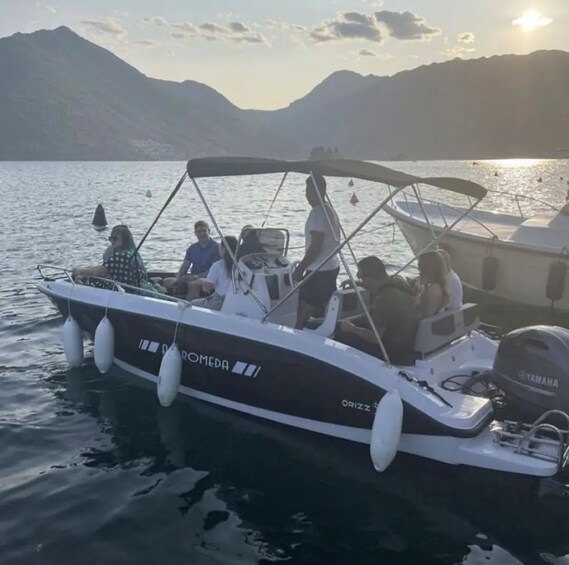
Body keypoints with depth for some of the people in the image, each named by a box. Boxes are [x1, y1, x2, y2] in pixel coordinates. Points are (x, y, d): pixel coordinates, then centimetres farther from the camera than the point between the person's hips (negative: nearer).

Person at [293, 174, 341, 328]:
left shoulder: (318, 212, -17)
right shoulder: (330, 210, 13)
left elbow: (315, 246, -22)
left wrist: (300, 269, -16)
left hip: (319, 271, -10)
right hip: (332, 267, 10)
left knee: (303, 313, -5)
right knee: (325, 309, 15)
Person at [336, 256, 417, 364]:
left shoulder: (384, 299, -31)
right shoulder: (398, 282, -4)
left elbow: (375, 338, -24)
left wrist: (351, 329, -10)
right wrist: (356, 283, 24)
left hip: (394, 353, -10)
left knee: (341, 337, -5)